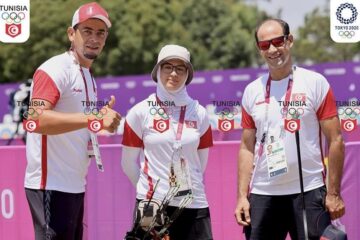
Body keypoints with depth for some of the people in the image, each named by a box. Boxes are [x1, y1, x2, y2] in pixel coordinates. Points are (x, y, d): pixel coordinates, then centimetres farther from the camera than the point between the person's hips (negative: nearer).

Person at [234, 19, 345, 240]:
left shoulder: (316, 83, -1)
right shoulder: (252, 91, 10)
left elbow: (335, 141, -3)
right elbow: (247, 148, 13)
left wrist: (333, 193, -8)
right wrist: (242, 195, 4)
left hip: (308, 191, -4)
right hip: (262, 194, 4)